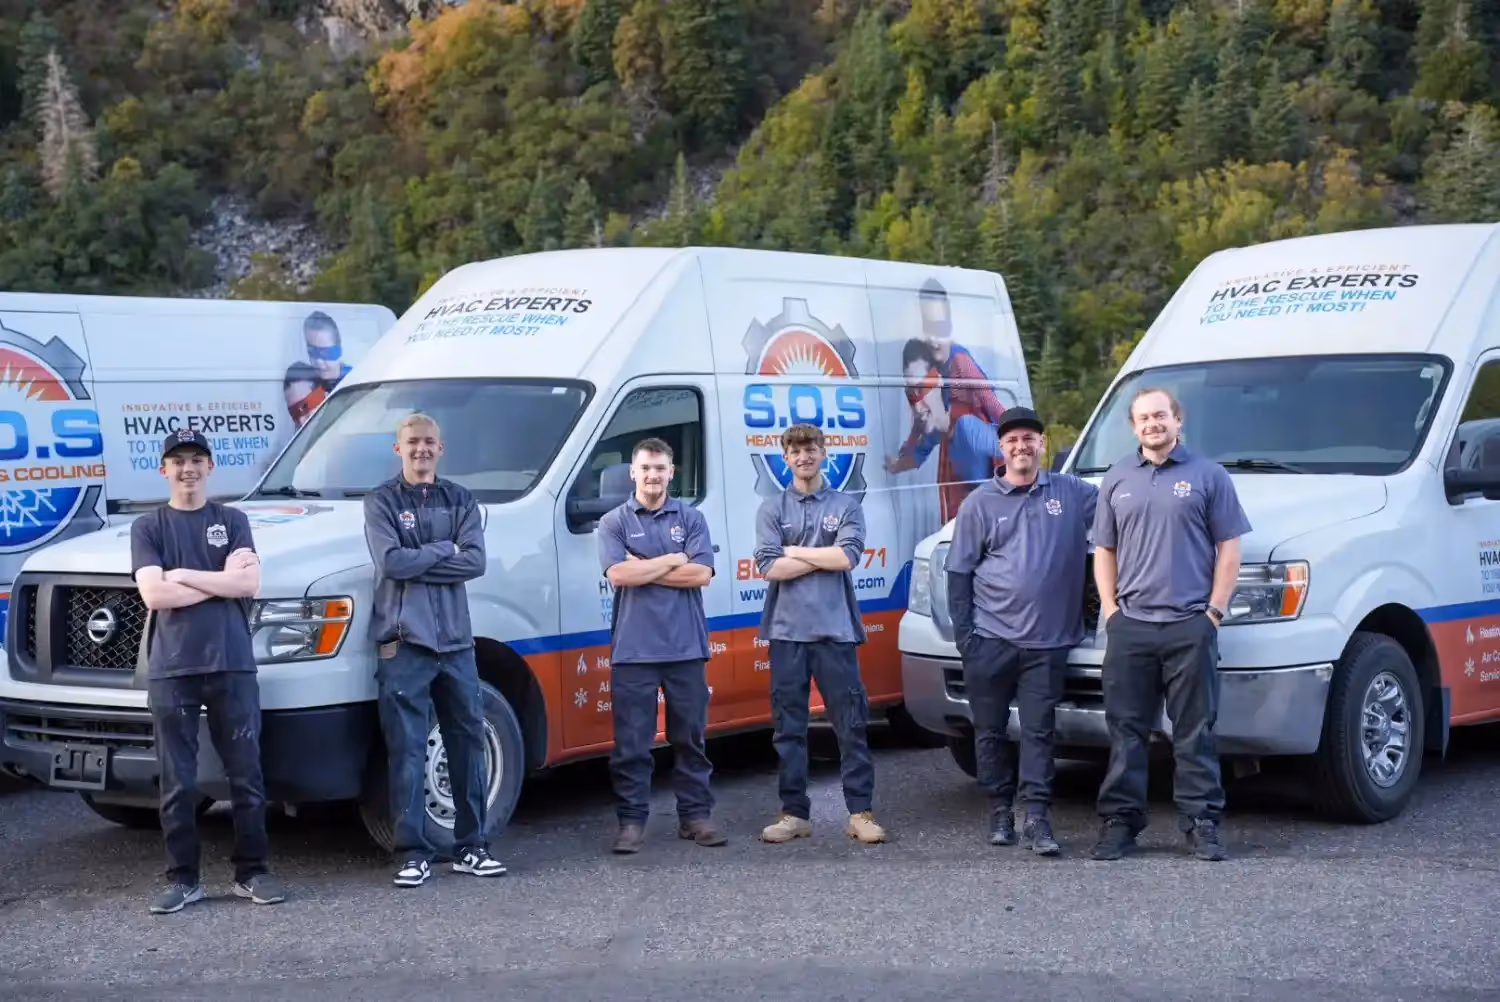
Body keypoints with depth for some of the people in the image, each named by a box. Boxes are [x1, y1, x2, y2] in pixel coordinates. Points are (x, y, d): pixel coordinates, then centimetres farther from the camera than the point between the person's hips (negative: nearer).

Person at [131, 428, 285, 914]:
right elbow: (154, 595, -7)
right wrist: (221, 579, -6)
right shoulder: (148, 527, 7)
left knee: (246, 776, 2)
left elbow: (249, 585, -4)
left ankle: (251, 873, 11)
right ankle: (182, 879, 10)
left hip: (232, 664, 1)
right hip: (170, 670, 0)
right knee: (177, 783, 2)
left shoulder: (232, 520, 10)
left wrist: (183, 575, -7)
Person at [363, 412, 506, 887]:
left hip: (455, 640, 4)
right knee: (407, 750, -4)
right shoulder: (381, 501, 1)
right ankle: (414, 852, 1)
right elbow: (390, 562, -14)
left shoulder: (460, 501, 10)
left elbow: (476, 561, -4)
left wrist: (417, 562, -11)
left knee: (468, 743, 7)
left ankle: (472, 845, 16)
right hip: (404, 643, -4)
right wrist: (444, 550, -6)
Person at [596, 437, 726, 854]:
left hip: (686, 647, 2)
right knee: (632, 742, 0)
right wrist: (673, 561, -6)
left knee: (690, 737, 9)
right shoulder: (614, 521, 4)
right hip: (633, 650, -2)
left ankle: (695, 814, 17)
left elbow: (701, 575, -6)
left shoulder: (691, 519, 8)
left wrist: (644, 569, -8)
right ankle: (631, 820, 6)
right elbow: (618, 574, -11)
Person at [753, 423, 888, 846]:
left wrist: (795, 552, -5)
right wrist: (825, 557, -7)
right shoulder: (771, 509, 6)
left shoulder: (847, 505, 6)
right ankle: (795, 812, 12)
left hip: (835, 629, -1)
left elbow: (848, 557, -10)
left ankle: (860, 812, 5)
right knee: (789, 728, 5)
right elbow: (769, 567, -6)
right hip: (788, 630, 1)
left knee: (851, 724, 0)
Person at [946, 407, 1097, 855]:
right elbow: (959, 573, 4)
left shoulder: (1073, 494, 5)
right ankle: (1000, 812, 17)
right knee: (990, 730, 6)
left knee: (1039, 731, 0)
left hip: (1048, 640, 0)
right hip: (990, 639, 1)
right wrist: (962, 634, -2)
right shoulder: (980, 503, 5)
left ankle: (1037, 818, 2)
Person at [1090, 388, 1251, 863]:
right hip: (1129, 626, 3)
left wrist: (1214, 610, -6)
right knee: (1125, 729, 4)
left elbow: (1229, 549, 2)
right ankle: (1120, 822, 10)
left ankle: (1202, 823, 6)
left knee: (1195, 731, 1)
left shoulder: (1208, 475, 4)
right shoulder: (1117, 479, 14)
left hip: (1190, 626, -3)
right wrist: (1109, 607, 3)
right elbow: (1104, 550, 16)